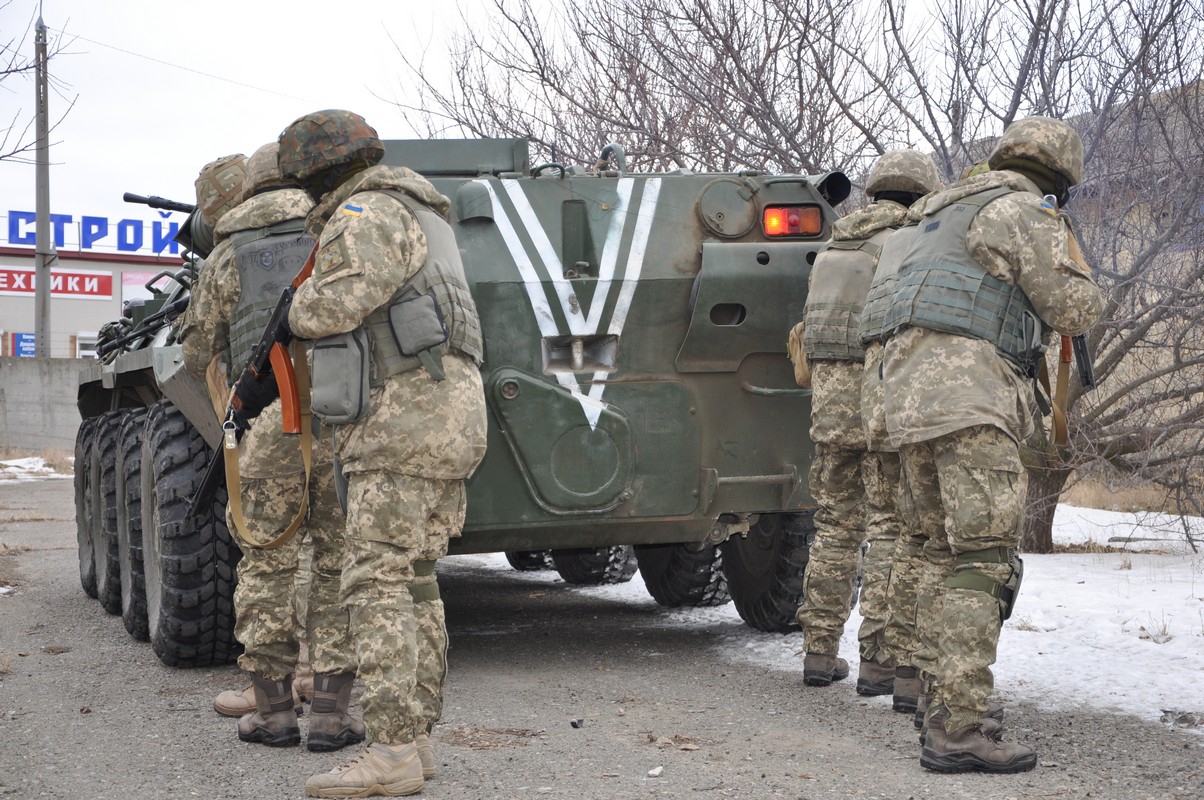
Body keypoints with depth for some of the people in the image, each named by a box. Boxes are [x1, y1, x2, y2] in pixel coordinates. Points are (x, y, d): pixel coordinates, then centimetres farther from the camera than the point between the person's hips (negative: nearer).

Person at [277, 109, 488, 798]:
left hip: (404, 419, -10)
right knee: (414, 583, 12)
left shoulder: (365, 216, -7)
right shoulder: (421, 215, 25)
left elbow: (332, 308, -21)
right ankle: (417, 741, 14)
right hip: (450, 414, 10)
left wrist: (300, 306, 0)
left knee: (377, 584, -12)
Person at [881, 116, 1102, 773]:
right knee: (984, 559, -12)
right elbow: (1074, 312, -3)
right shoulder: (1020, 212, -1)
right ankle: (957, 731, -18)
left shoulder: (949, 212, 27)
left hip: (911, 395, 10)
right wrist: (1070, 249, 15)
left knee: (946, 554, 15)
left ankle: (947, 708, 18)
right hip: (968, 397, -10)